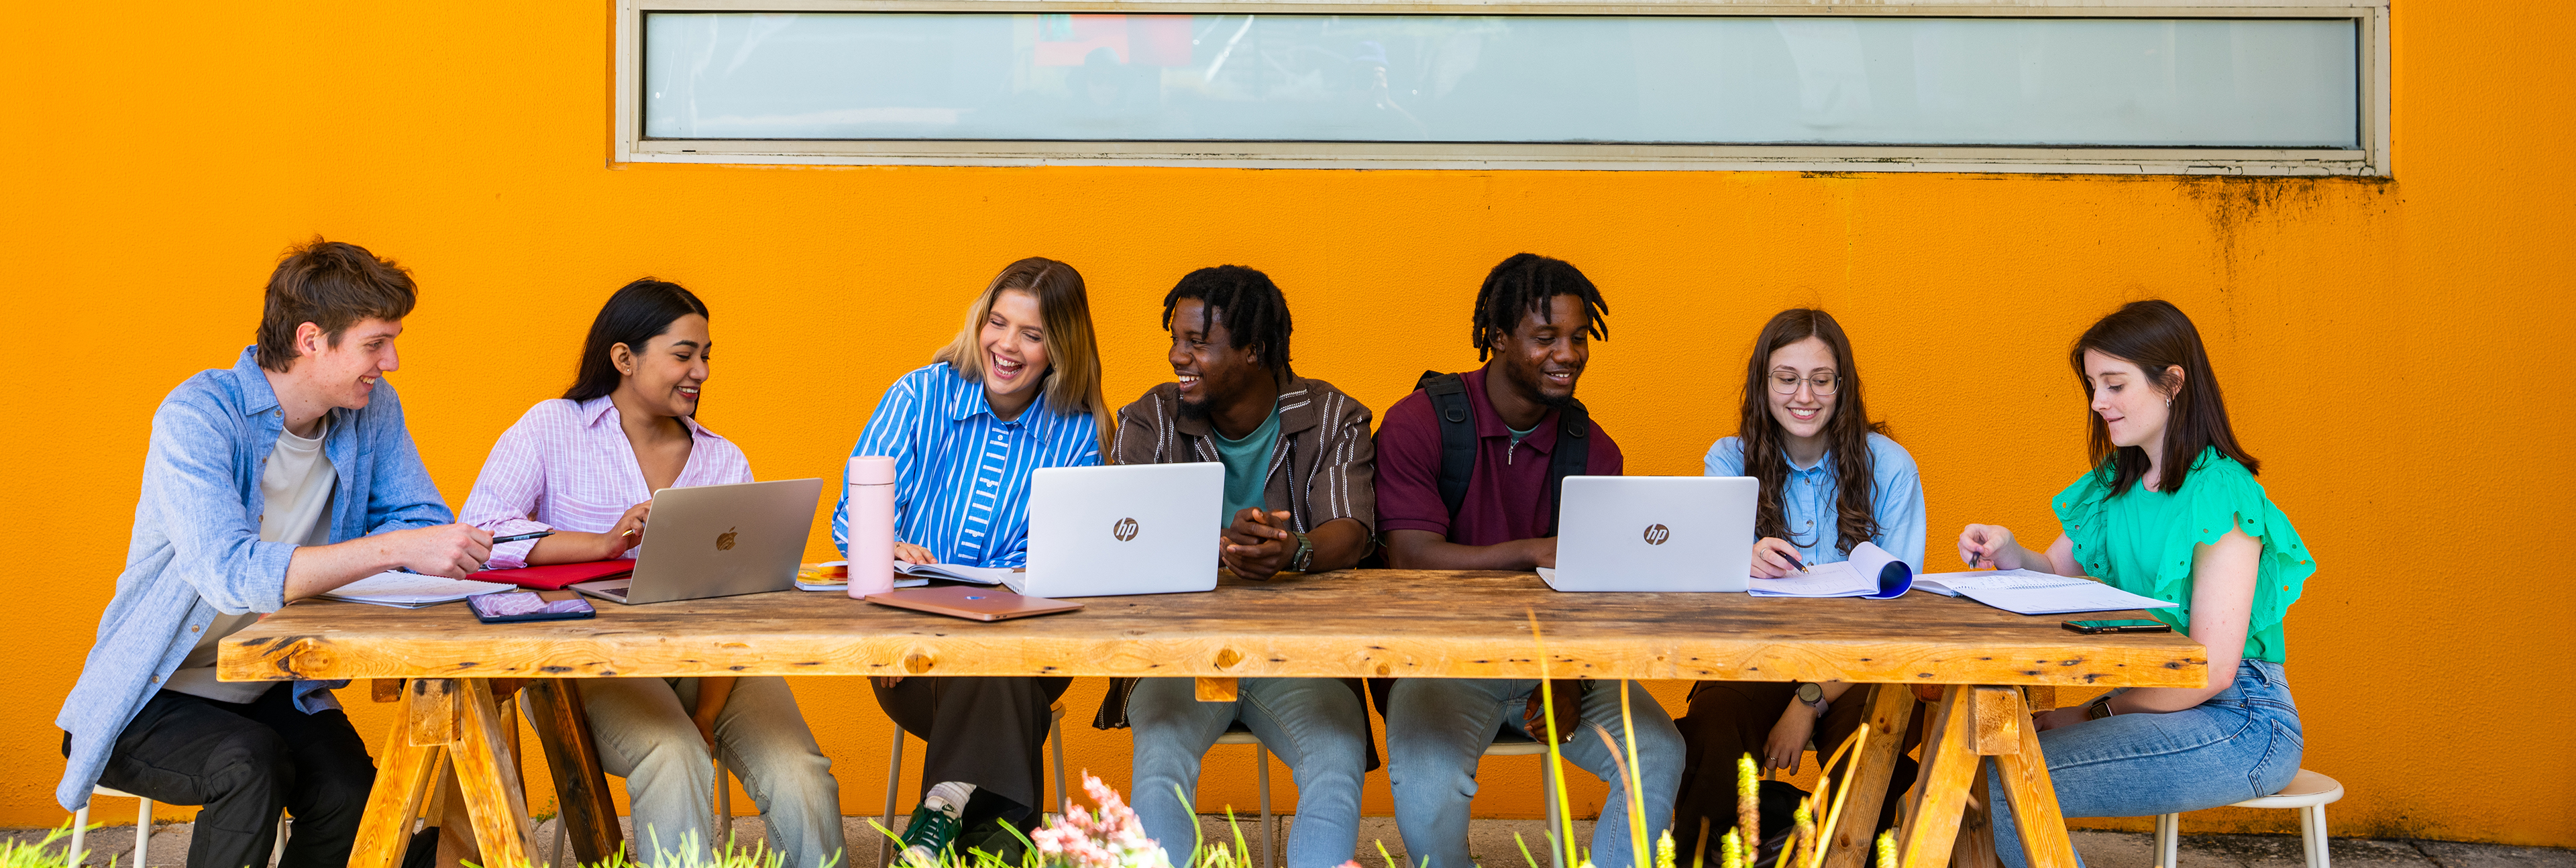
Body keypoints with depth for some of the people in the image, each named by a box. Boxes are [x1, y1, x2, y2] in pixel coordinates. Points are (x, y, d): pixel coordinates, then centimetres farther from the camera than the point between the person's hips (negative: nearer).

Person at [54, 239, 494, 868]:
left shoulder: (372, 410, -1)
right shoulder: (197, 415, -22)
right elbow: (231, 573, -35)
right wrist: (395, 548, -41)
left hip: (275, 691, 5)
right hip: (153, 700, -4)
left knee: (353, 793, -25)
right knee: (250, 764, -34)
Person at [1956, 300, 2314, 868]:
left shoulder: (2220, 493, -15)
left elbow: (2213, 669, -19)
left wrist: (2096, 713, -14)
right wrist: (2009, 553, -7)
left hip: (2238, 722, -8)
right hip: (2154, 706, 8)